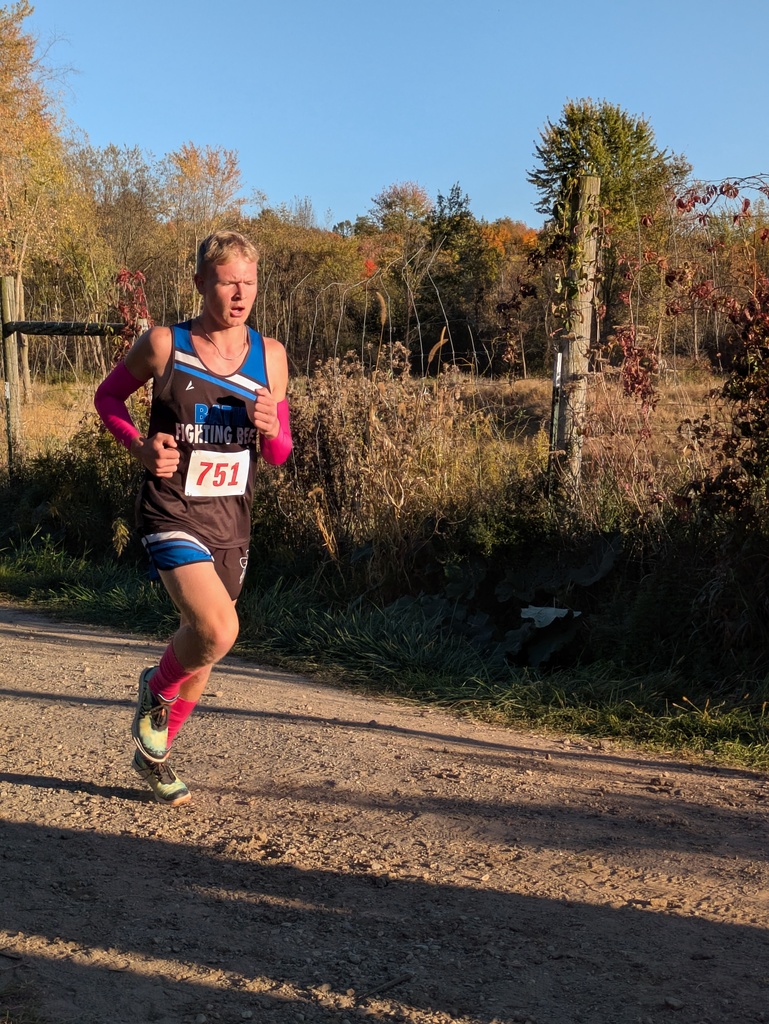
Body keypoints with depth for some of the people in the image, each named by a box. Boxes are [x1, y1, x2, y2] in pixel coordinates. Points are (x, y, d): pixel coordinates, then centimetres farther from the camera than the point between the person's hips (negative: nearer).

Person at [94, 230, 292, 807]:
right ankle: (157, 690, 9)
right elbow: (108, 396, 7)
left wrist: (270, 429, -15)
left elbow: (278, 455, 8)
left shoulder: (269, 356, 1)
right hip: (173, 515, -5)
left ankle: (154, 754, 42)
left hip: (232, 523, 5)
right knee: (217, 631, -26)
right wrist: (141, 447, -10)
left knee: (202, 650, 17)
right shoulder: (164, 344, -8)